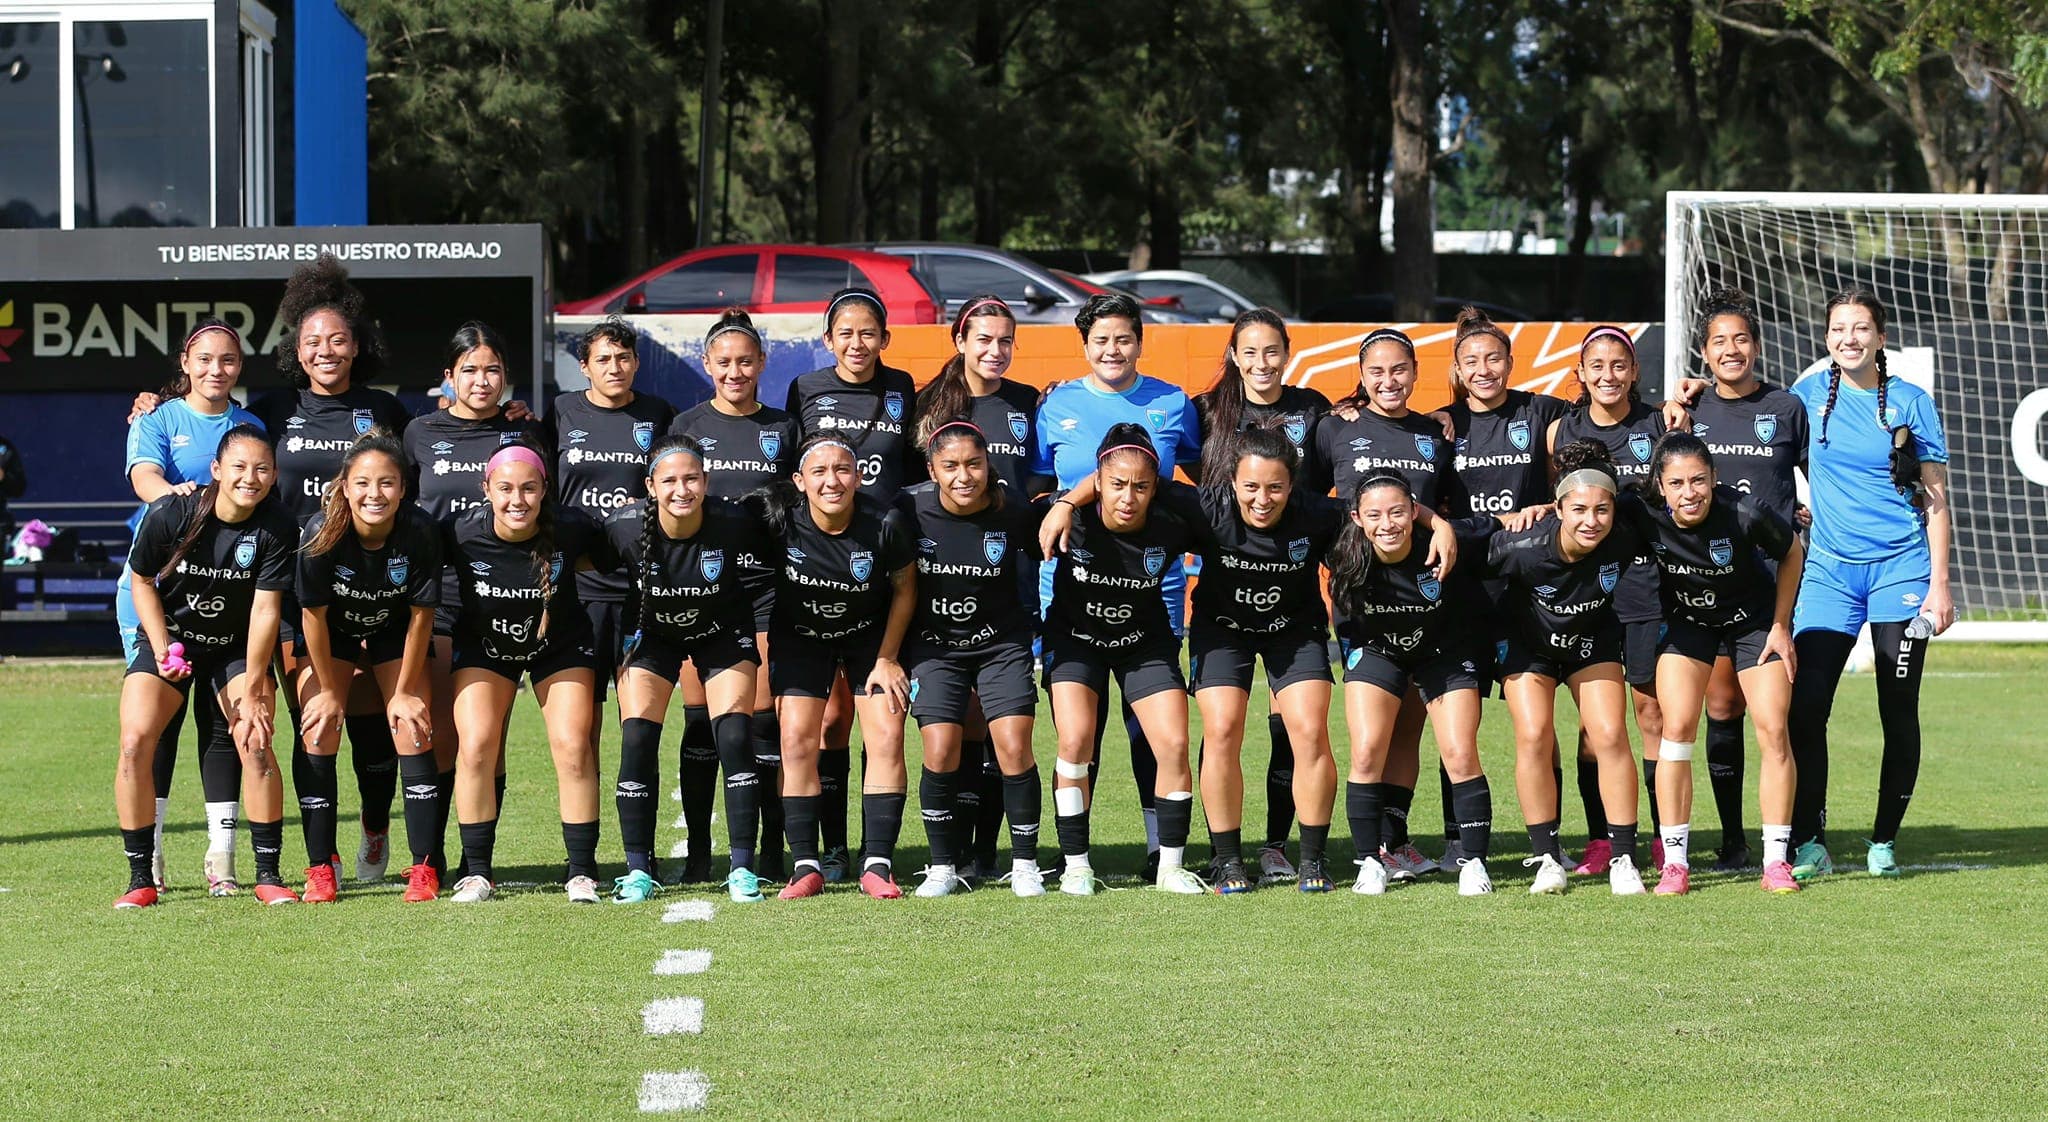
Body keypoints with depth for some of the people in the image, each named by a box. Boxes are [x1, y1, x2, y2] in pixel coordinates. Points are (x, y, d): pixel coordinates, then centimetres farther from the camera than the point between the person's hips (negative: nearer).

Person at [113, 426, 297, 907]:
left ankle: (268, 874, -6)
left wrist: (251, 692, -18)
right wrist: (163, 651, -15)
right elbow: (142, 582, -5)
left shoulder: (276, 530, -18)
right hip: (169, 638, 0)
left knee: (255, 742, -19)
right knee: (135, 741, -18)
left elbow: (265, 610, -18)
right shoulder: (170, 514, -19)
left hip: (238, 647, 0)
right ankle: (140, 878, -9)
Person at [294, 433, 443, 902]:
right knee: (319, 733, -12)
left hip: (394, 631, 0)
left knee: (412, 732, -10)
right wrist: (329, 690, -11)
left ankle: (425, 867, -2)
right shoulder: (322, 534, -32)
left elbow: (421, 614, -17)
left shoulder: (420, 531, -30)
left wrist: (405, 691, -11)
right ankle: (321, 867, -4)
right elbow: (314, 615, -19)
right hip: (332, 634, 0)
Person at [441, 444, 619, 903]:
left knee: (573, 749, -12)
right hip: (483, 647, 0)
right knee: (475, 748, -13)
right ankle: (476, 873, -1)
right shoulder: (461, 534, -26)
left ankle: (582, 872, -1)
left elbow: (612, 564, -3)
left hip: (560, 647, 0)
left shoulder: (571, 528, -25)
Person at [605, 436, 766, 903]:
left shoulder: (733, 523, -27)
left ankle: (742, 868, -6)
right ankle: (638, 870, -2)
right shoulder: (625, 527, -27)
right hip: (651, 634, 1)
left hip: (722, 633, -1)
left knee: (734, 737, -14)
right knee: (637, 739, -12)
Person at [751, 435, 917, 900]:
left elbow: (904, 589, -6)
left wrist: (887, 658, -5)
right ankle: (805, 866, -5)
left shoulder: (885, 524, -25)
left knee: (886, 738, -11)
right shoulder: (779, 517, -25)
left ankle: (877, 864, -5)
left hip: (871, 634, 0)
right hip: (800, 637, 0)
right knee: (797, 740, -11)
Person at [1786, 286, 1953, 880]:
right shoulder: (1808, 395, 4)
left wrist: (1940, 583, -4)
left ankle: (1884, 842, 14)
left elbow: (1935, 500, 2)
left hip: (1900, 566, -1)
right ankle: (1809, 843, -2)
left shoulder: (1911, 403, 0)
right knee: (1804, 707, -9)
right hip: (1828, 569, 1)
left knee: (1899, 713, 2)